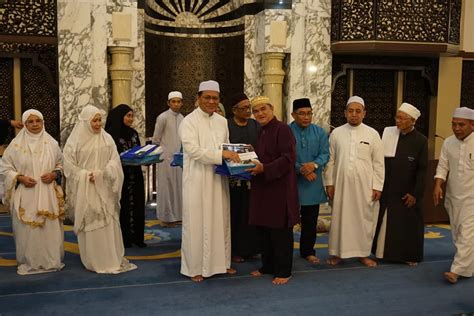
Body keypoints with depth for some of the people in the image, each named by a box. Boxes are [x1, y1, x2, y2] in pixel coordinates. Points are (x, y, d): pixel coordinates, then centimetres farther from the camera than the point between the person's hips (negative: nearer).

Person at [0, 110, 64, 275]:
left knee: (50, 228, 4)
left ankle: (51, 261, 17)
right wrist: (20, 177, -11)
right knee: (27, 229, 2)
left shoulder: (52, 143, 4)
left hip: (48, 195, 1)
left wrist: (54, 174, -6)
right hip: (25, 195, -1)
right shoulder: (16, 144, -1)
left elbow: (61, 164, 13)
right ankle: (28, 263, 16)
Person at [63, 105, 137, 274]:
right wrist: (86, 176, -14)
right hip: (85, 191, -2)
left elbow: (115, 161, 2)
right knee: (89, 225, 2)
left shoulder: (107, 138, 5)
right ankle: (94, 261, 12)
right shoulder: (74, 141, -2)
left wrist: (101, 173, -14)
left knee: (109, 223, 4)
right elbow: (69, 166, -3)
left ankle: (113, 258, 15)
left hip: (104, 190, 2)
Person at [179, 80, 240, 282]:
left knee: (220, 220, 12)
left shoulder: (222, 122, 10)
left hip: (218, 179, 6)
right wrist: (221, 154, -24)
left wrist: (232, 156, -3)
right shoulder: (189, 121, -8)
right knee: (197, 222, 2)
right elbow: (193, 150, -19)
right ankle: (195, 267, 14)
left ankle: (221, 261, 25)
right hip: (197, 180, -5)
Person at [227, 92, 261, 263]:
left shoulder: (256, 125, 9)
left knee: (250, 214, 7)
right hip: (233, 178, -3)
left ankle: (249, 248, 20)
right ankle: (235, 250, 13)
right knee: (235, 215, 2)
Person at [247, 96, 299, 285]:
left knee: (280, 231, 0)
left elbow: (289, 158, -19)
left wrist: (264, 169, -25)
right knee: (264, 229, 13)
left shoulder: (282, 129, -11)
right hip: (262, 188, 8)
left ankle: (283, 271, 11)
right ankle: (268, 266, 25)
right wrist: (253, 166, 6)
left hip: (280, 188, -8)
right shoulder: (261, 132, 15)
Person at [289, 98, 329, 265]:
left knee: (310, 220, 11)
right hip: (291, 182, -3)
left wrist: (314, 165, -20)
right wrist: (301, 170, -20)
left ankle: (308, 251, 25)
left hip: (313, 184, 3)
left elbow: (325, 154, -1)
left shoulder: (319, 132, 5)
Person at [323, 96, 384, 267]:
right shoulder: (336, 133, 3)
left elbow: (378, 163, 1)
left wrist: (377, 186, -3)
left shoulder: (373, 134, 1)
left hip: (365, 185, 0)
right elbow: (330, 160, 5)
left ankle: (363, 253, 22)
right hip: (341, 185, 0)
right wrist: (329, 183, 1)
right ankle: (337, 252, 20)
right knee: (339, 218, 7)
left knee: (364, 219, 7)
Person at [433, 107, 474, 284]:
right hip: (453, 196, 5)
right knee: (457, 233, 13)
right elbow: (443, 166, 6)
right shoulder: (448, 143, 2)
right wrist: (438, 185, -10)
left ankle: (457, 270, -10)